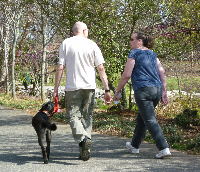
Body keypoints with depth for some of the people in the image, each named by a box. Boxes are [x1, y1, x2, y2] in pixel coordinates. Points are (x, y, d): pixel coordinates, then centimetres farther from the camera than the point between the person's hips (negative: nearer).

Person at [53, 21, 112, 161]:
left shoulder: (66, 43, 2)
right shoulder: (92, 45, 5)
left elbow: (60, 67, -3)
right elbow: (101, 68, 0)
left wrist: (56, 89, 2)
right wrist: (107, 90, 4)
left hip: (72, 87, -2)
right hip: (90, 87, 2)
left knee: (73, 115, 3)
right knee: (87, 117, 11)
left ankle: (83, 139, -23)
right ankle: (85, 150, 12)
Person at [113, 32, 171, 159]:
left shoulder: (134, 53, -3)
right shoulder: (152, 54, 17)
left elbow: (126, 75, -7)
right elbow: (162, 73, 10)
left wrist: (117, 91, 2)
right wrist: (164, 92, 11)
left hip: (143, 90, -7)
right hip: (157, 89, 8)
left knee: (150, 120, -6)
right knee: (141, 118, 20)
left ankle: (164, 148, -15)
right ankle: (135, 145, 33)